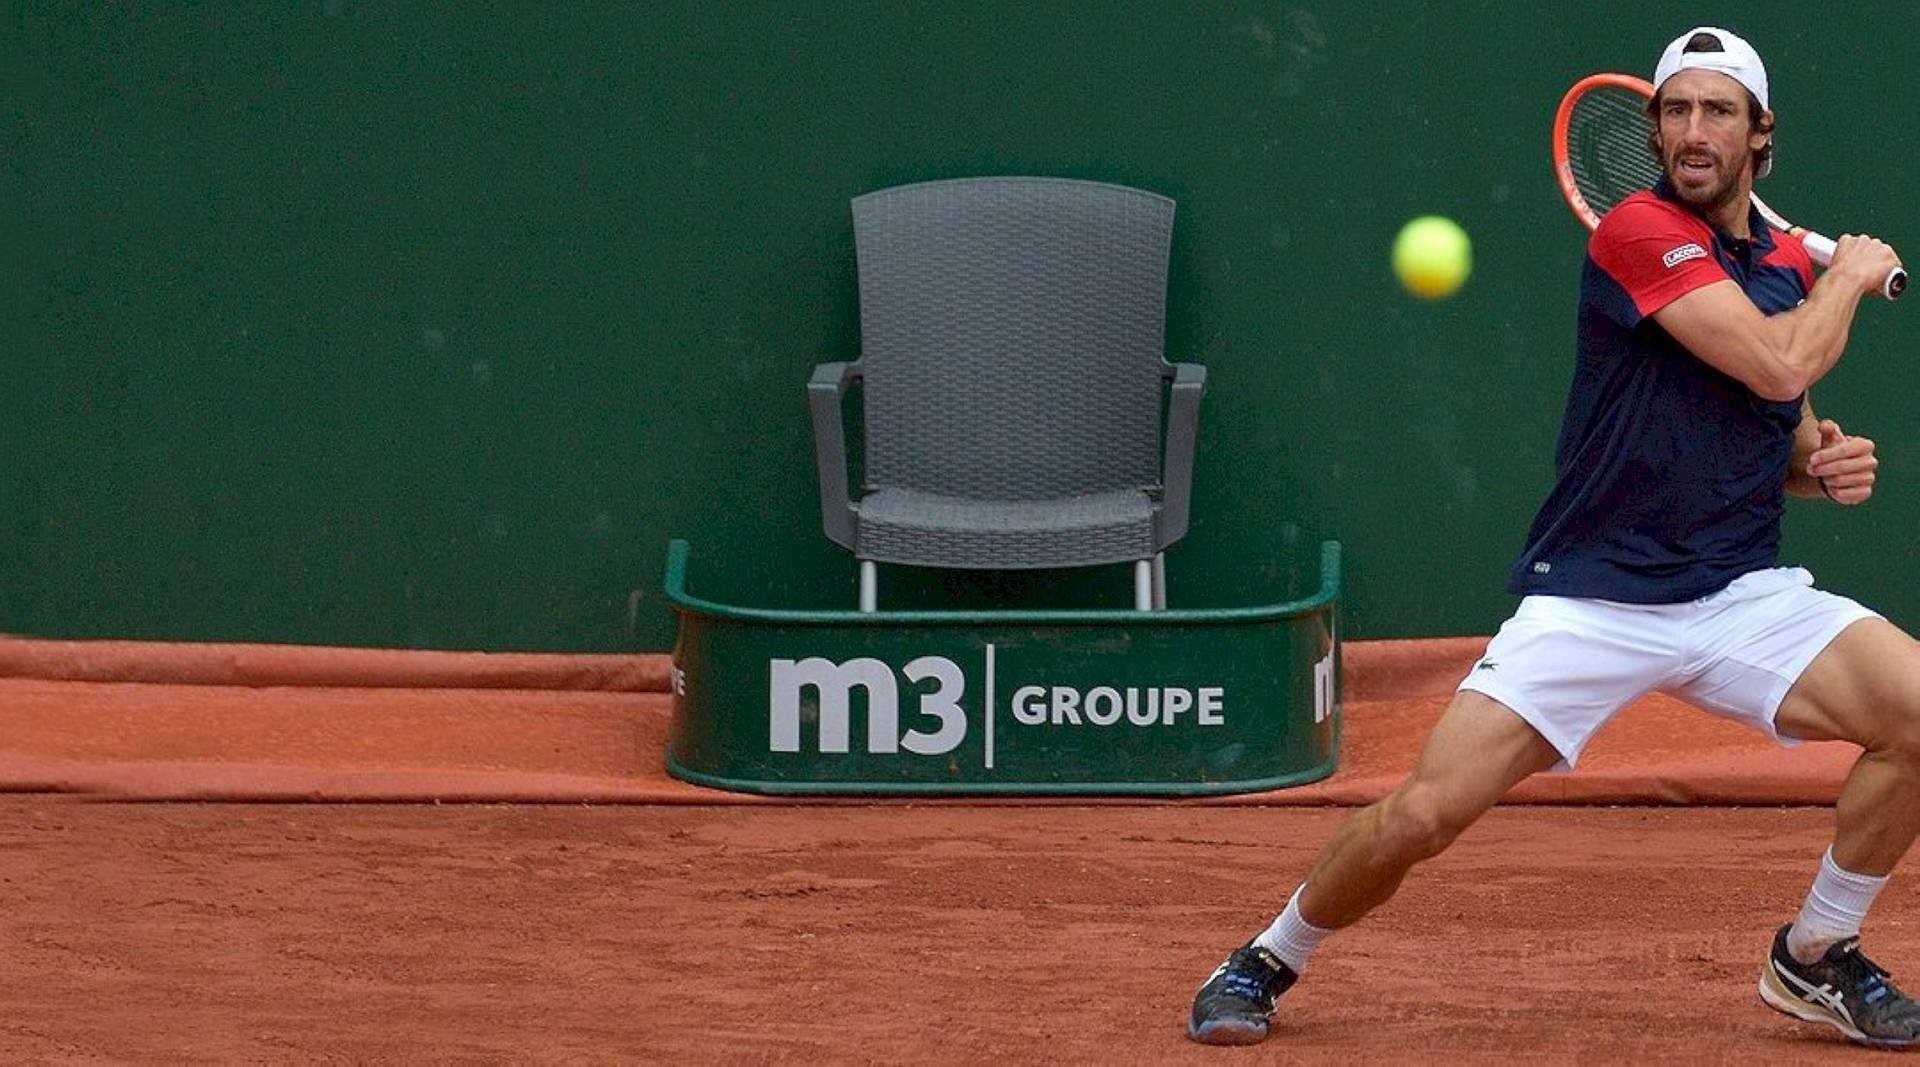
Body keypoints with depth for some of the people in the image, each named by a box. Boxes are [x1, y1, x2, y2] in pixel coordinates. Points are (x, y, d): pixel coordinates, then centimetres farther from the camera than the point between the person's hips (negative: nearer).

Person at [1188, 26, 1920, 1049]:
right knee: (1422, 813, -13)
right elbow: (1778, 362, -21)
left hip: (1741, 596, 5)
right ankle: (1267, 960, 17)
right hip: (1590, 604, -5)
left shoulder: (1790, 264, 10)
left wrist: (1825, 461, 1)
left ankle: (1816, 958, 7)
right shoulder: (1637, 231, -12)